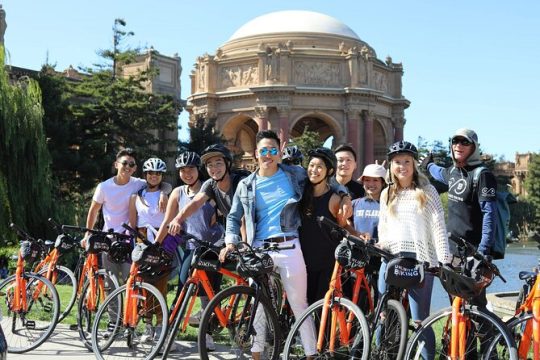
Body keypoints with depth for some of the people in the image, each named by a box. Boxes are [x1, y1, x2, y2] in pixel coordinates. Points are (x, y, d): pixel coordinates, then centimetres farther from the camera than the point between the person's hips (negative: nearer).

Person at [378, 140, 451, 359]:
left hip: (419, 259, -4)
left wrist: (445, 260, -10)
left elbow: (438, 226, -2)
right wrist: (382, 245, 4)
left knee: (419, 320, -6)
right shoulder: (387, 194, 17)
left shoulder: (427, 191, 5)